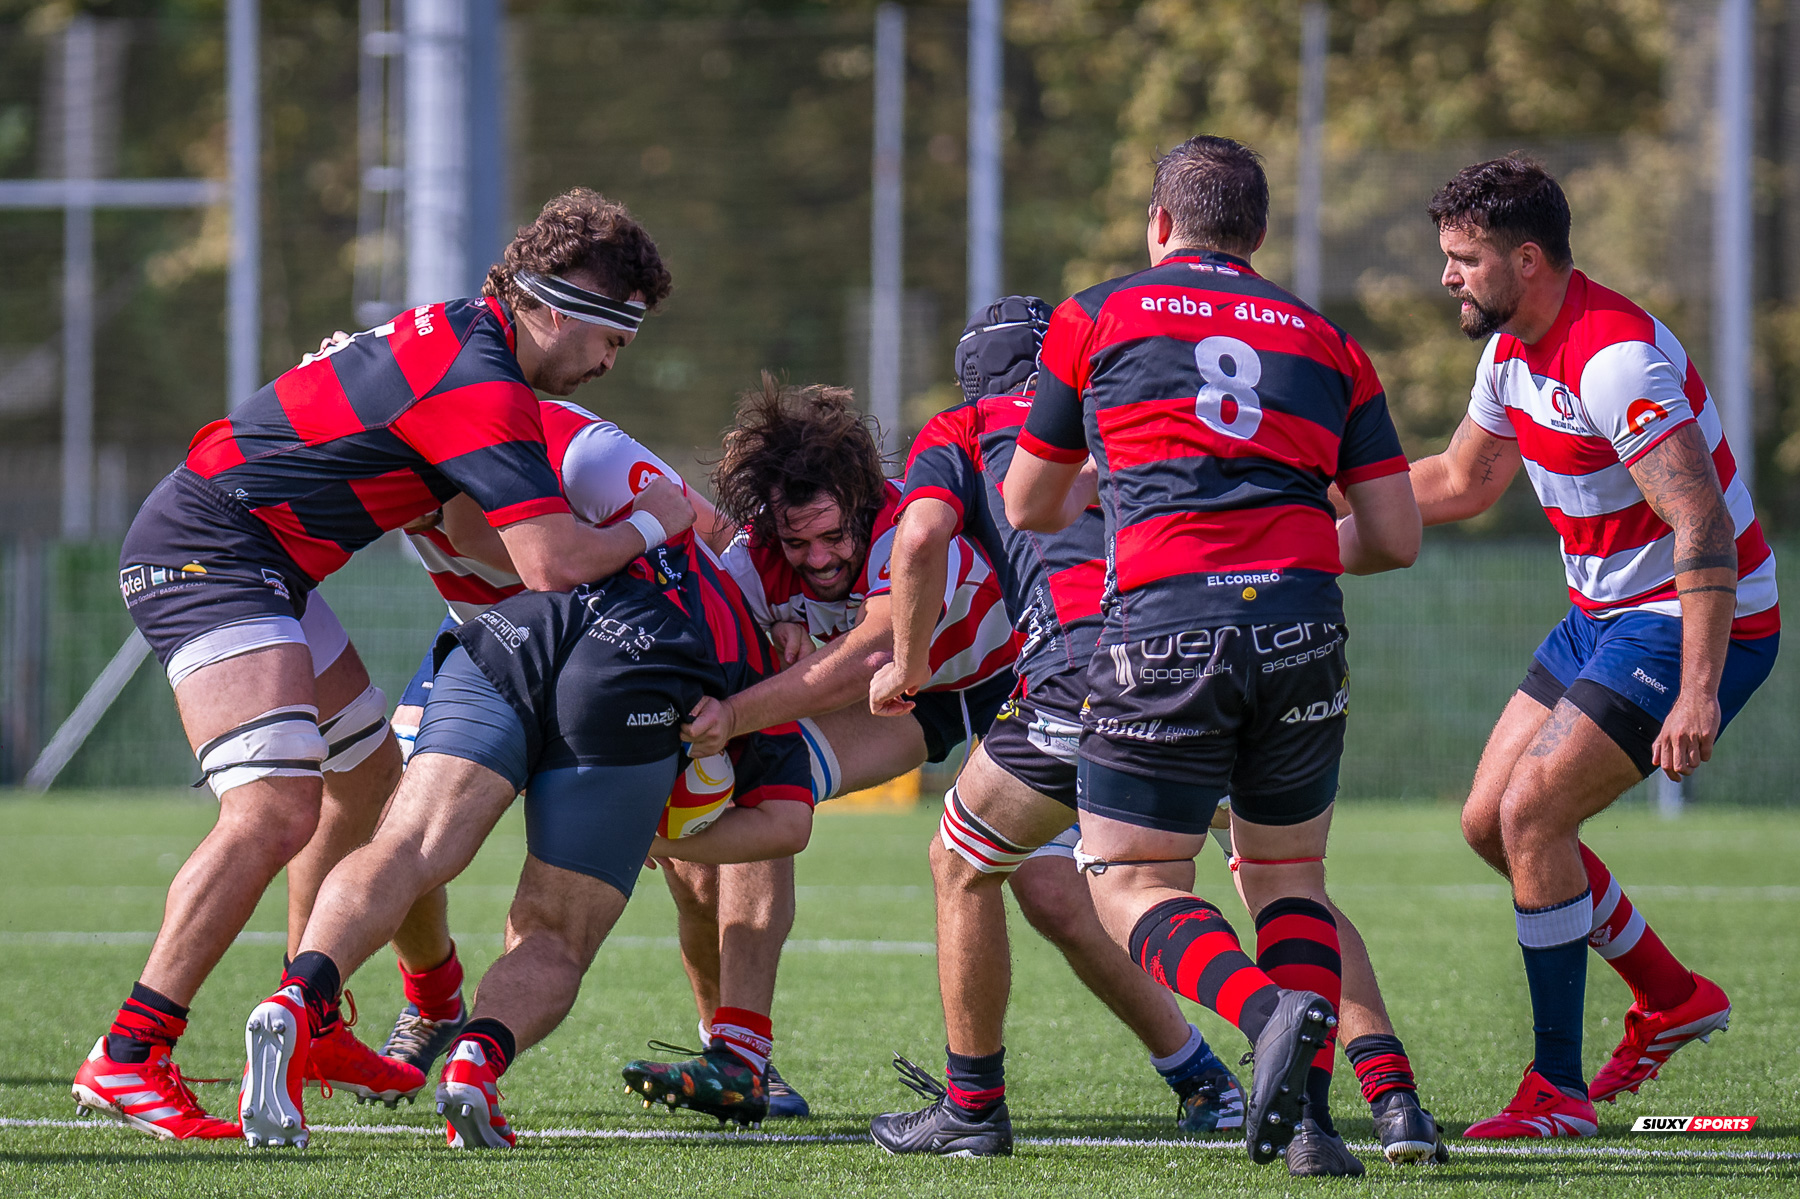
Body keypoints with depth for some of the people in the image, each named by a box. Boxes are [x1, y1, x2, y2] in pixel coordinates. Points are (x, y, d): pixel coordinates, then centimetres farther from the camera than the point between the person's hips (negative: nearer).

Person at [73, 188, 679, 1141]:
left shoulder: (462, 337, 12)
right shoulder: (477, 383, -20)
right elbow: (551, 563, -26)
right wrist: (656, 527, -8)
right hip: (205, 554, -11)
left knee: (369, 778, 21)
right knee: (276, 810, -23)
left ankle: (308, 1027, 30)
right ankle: (127, 1059, -25)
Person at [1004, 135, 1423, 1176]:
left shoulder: (1098, 317, 14)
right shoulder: (1324, 341, 19)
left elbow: (1029, 507, 22)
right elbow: (1395, 535, 12)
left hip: (1162, 626, -3)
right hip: (1301, 622, 3)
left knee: (1132, 883, 6)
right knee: (1288, 875, 19)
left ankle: (1269, 1010, -23)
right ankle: (1311, 1117, 1)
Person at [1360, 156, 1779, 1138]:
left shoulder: (1617, 359, -26)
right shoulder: (1512, 349, 4)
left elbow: (1703, 523, -31)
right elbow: (1462, 480, 21)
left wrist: (1699, 692, -37)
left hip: (1695, 623, -10)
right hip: (1603, 616, 10)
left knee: (1531, 814, -17)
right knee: (1490, 820, 8)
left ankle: (1559, 1090, -10)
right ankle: (1671, 997, 25)